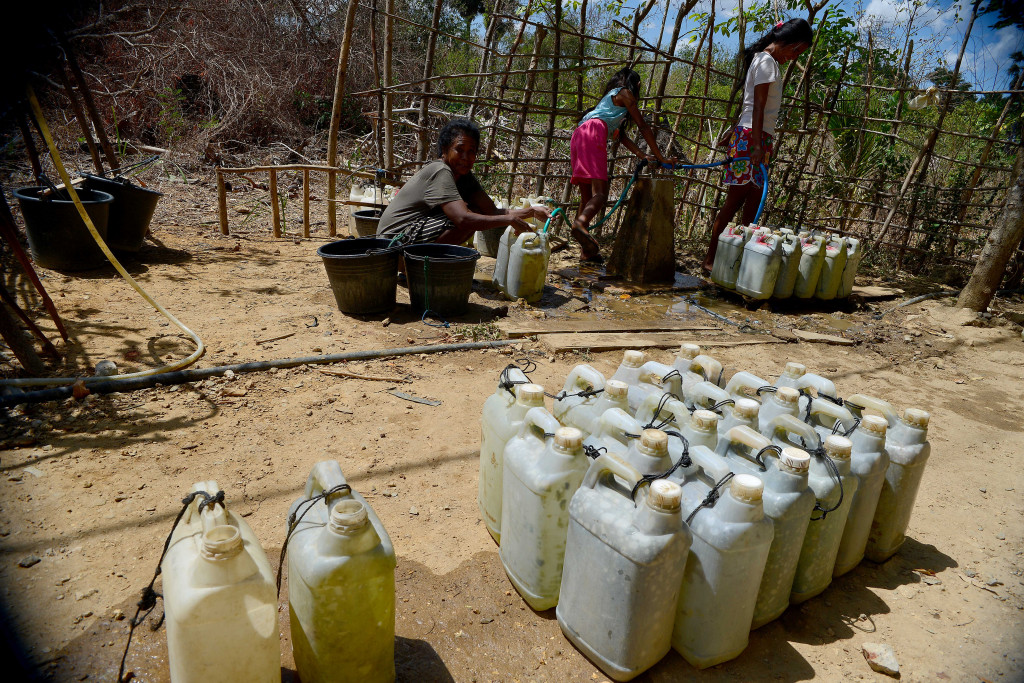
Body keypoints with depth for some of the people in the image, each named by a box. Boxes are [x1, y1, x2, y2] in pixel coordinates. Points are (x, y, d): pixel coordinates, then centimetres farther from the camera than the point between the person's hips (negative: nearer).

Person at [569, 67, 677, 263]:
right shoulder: (624, 93, 14)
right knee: (600, 193, -22)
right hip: (593, 132, -9)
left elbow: (621, 135, 35)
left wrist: (642, 155, 29)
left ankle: (585, 251, 1)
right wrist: (661, 158, 10)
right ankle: (581, 224, -50)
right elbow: (643, 127, 9)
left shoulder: (610, 98, 39)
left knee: (587, 197, 6)